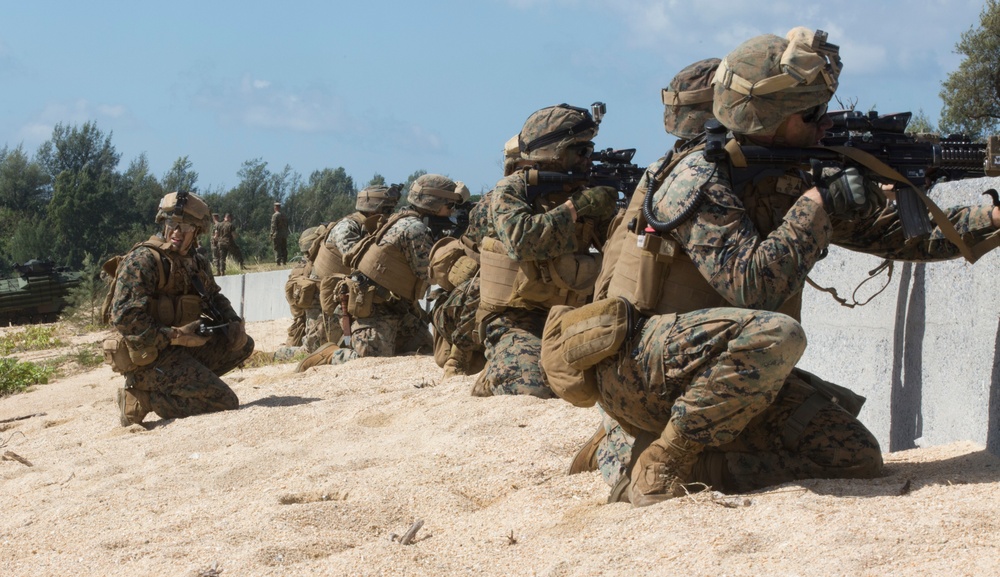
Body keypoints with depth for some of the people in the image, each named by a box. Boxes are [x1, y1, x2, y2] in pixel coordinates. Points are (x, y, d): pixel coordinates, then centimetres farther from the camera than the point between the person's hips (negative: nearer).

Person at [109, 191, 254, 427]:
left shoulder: (197, 263, 13)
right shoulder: (143, 259, -14)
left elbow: (215, 298, 25)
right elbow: (124, 316, -23)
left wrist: (234, 323, 3)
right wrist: (174, 336, -24)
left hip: (181, 349, 9)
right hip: (150, 359, -9)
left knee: (243, 344, 9)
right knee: (225, 404, -15)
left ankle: (175, 384, 5)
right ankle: (142, 397, -7)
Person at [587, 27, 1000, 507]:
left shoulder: (796, 181, 6)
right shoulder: (698, 178, -17)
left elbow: (901, 232, 8)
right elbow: (751, 287, -28)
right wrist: (820, 204, -21)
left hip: (725, 369, 8)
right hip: (639, 369, -8)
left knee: (856, 459, -5)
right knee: (773, 334, -35)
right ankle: (661, 467, -18)